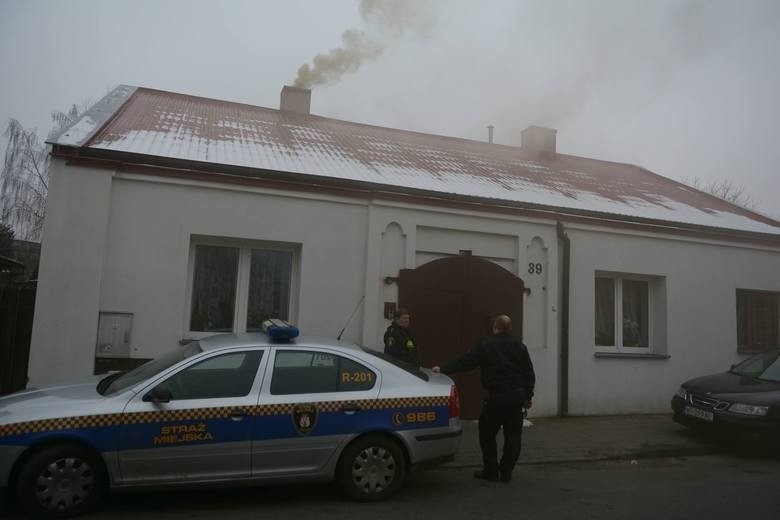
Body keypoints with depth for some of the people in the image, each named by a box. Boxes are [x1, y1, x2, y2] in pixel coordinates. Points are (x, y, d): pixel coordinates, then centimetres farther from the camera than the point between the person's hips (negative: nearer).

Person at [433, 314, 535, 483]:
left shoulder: (484, 345, -3)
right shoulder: (519, 347, 7)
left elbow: (465, 362, -8)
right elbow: (529, 374, 8)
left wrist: (443, 369, -6)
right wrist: (527, 397, 14)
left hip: (496, 397, -3)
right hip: (517, 396, 4)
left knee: (487, 434, 10)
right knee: (513, 435, 11)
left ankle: (491, 470, 12)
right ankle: (506, 472, 14)